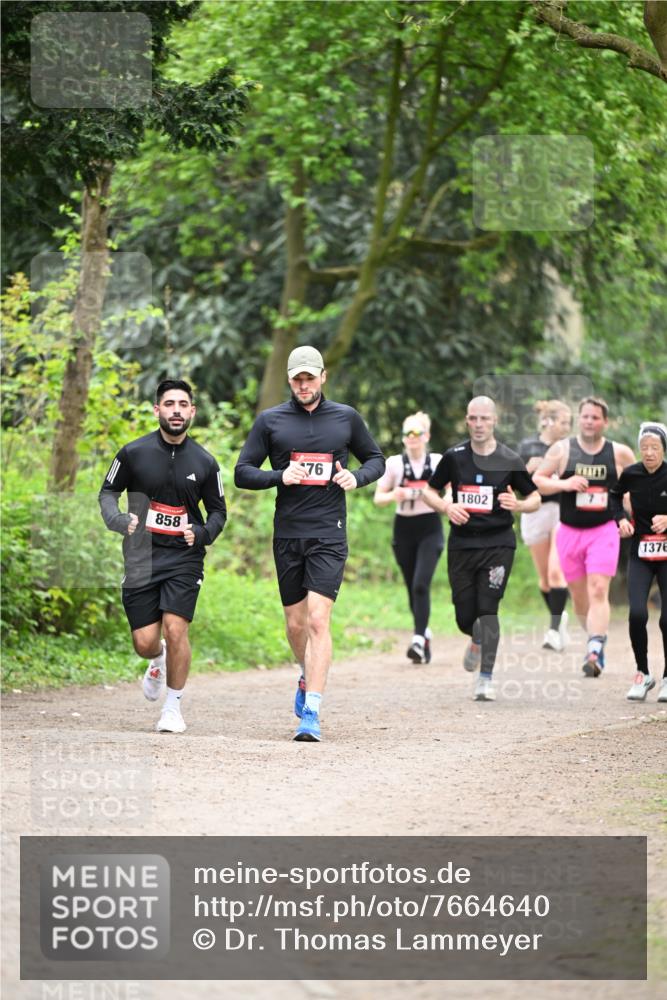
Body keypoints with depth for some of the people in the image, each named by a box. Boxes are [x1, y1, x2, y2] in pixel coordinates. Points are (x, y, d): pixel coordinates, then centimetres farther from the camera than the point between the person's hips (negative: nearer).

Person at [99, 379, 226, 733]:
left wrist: (203, 534, -8)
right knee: (145, 642, -2)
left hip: (184, 557, 0)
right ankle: (159, 661, 38)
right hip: (141, 556, 0)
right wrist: (118, 520, -11)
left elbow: (218, 511, 13)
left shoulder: (204, 462, 2)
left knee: (175, 629, -17)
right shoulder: (134, 453, -1)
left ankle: (173, 707, 2)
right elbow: (108, 492, 10)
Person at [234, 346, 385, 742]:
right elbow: (242, 473, 6)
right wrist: (280, 476, -12)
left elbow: (377, 459, 18)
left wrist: (356, 477, -4)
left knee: (318, 620, -14)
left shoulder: (346, 418, 6)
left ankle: (311, 713, -17)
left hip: (329, 535, -2)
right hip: (288, 535, 2)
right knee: (296, 623, 10)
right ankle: (308, 677, 40)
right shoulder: (270, 421, 5)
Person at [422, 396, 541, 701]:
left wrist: (518, 505, -16)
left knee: (488, 609, -13)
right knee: (465, 616, 4)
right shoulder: (454, 456, 2)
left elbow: (535, 498, 7)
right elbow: (430, 491, 13)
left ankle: (486, 679, -7)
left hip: (498, 543, -2)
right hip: (462, 544, 2)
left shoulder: (509, 460, -2)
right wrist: (446, 507, -8)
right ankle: (478, 641, 41)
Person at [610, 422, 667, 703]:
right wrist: (620, 519, 2)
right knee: (637, 614, -14)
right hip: (640, 555, 2)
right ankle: (642, 674, 4)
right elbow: (614, 495, 18)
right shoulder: (631, 474, -3)